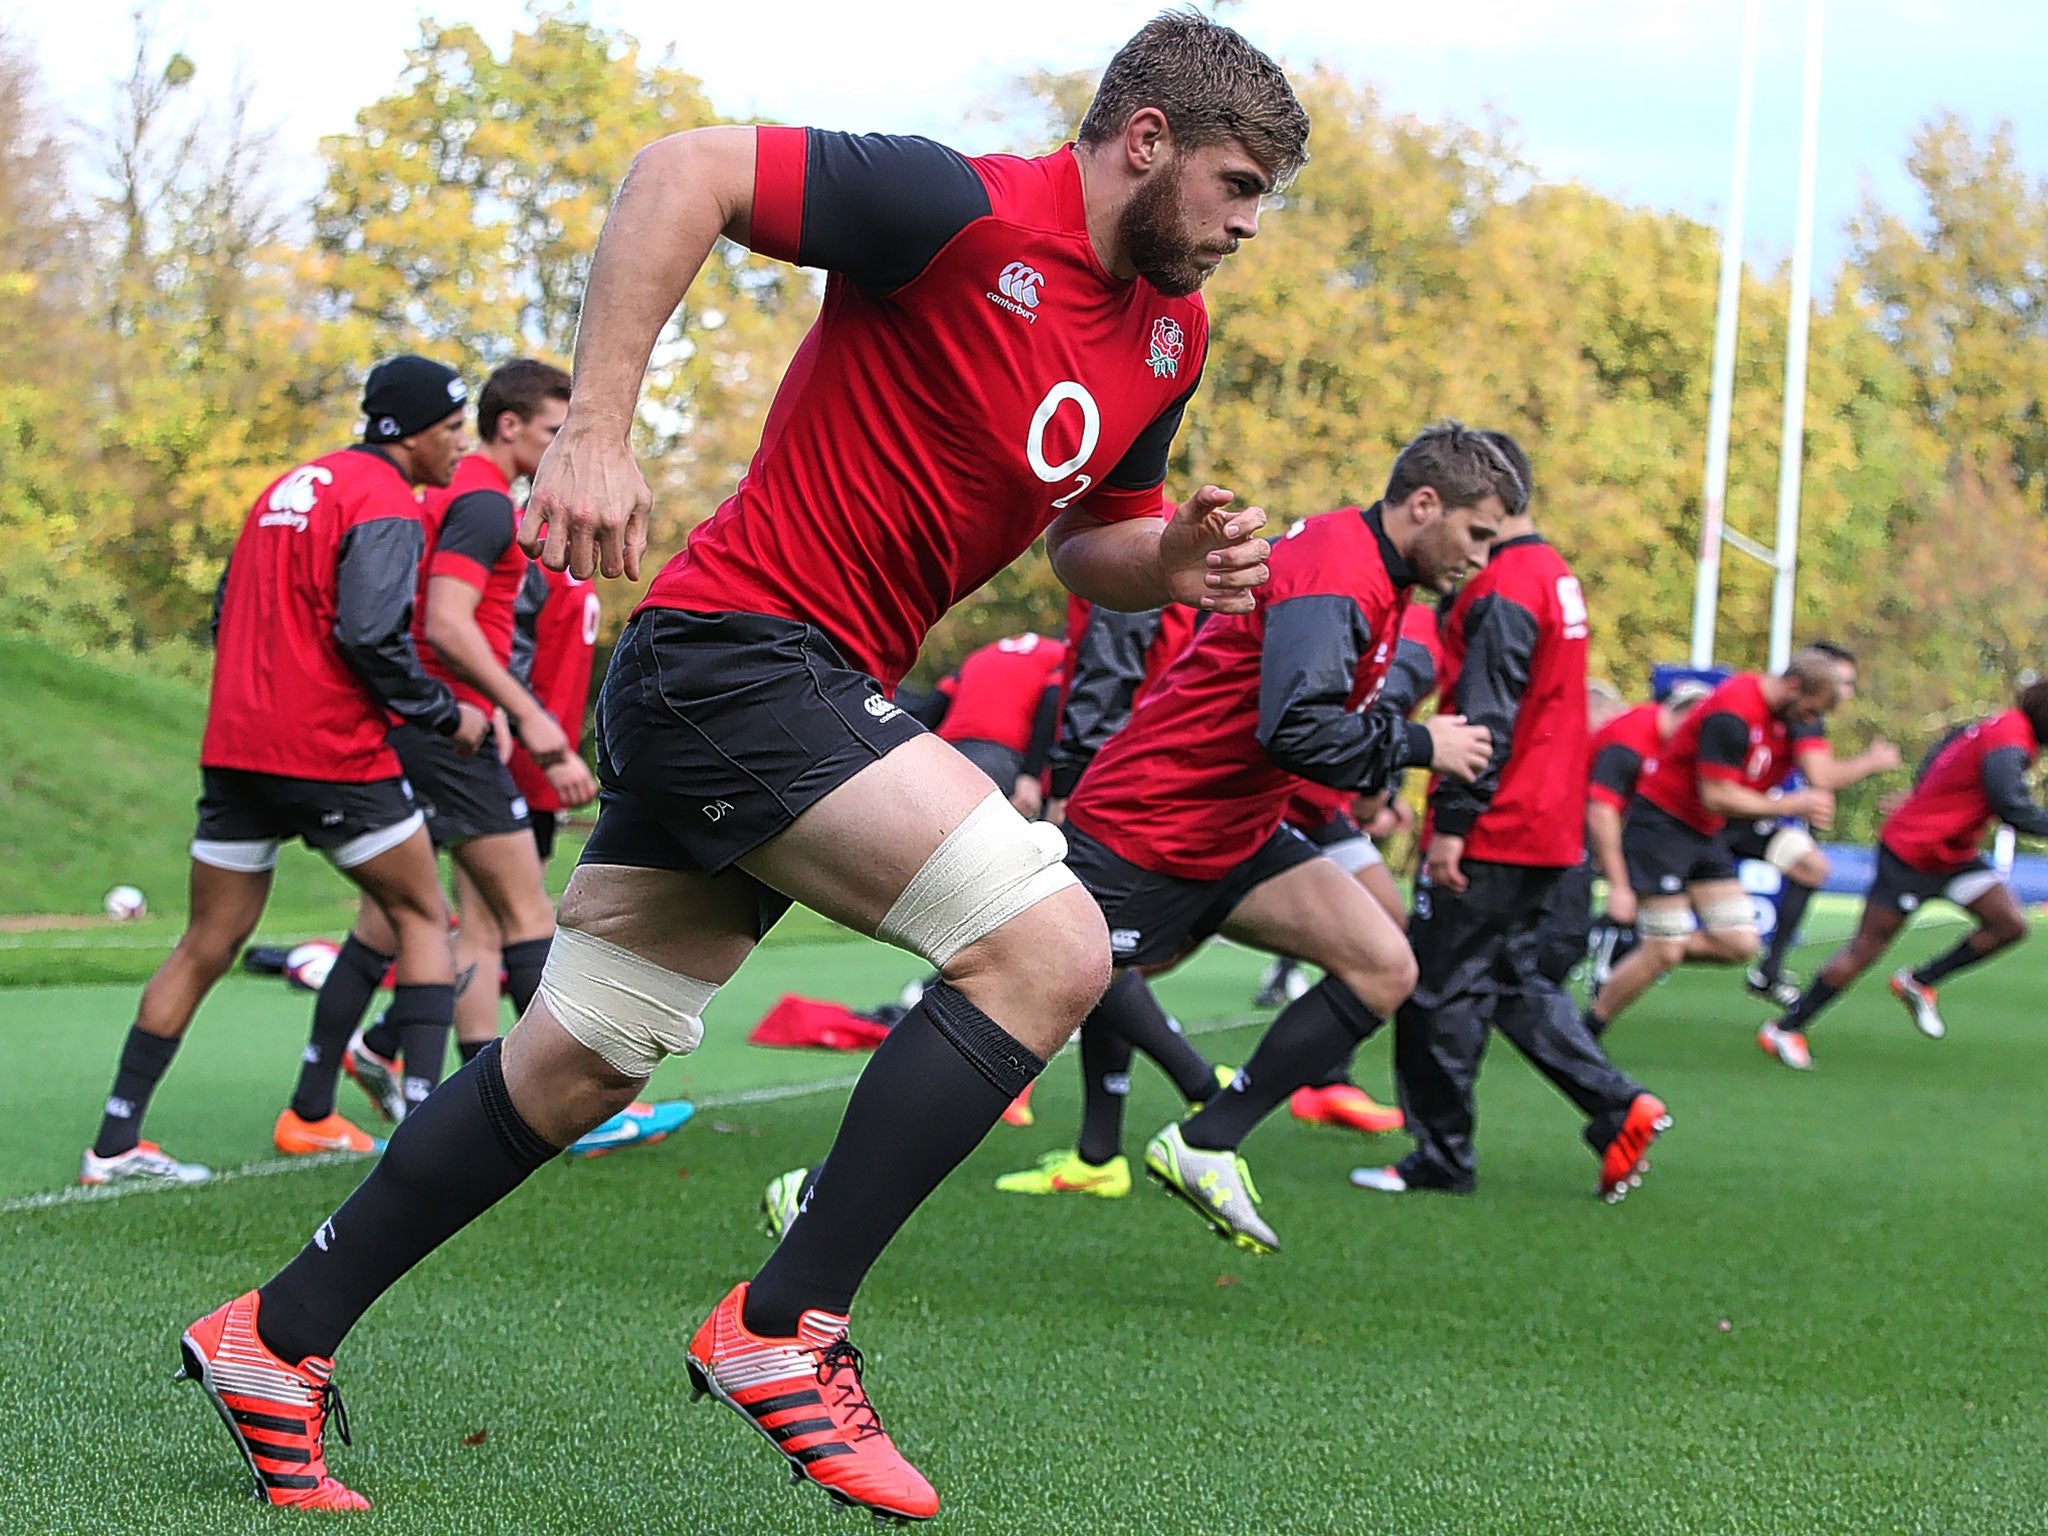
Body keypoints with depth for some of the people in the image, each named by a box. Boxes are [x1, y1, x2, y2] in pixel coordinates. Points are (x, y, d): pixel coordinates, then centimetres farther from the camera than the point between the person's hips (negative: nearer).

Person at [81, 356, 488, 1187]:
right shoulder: (384, 504, -9)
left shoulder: (289, 486, 17)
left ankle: (116, 1141, 7)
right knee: (422, 914, 9)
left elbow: (227, 616, 20)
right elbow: (370, 634, -20)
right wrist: (445, 714, -9)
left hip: (234, 745, 8)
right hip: (331, 755, -7)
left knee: (205, 947, 10)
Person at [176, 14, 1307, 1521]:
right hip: (739, 648, -9)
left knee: (576, 1070, 13)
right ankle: (782, 1329, -13)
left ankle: (280, 1336, 25)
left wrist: (1173, 560, -1)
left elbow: (1087, 531, 23)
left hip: (815, 690, 9)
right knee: (1048, 943, -19)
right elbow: (686, 169, -19)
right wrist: (595, 426, -25)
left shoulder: (1171, 335, 11)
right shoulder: (965, 208, -16)